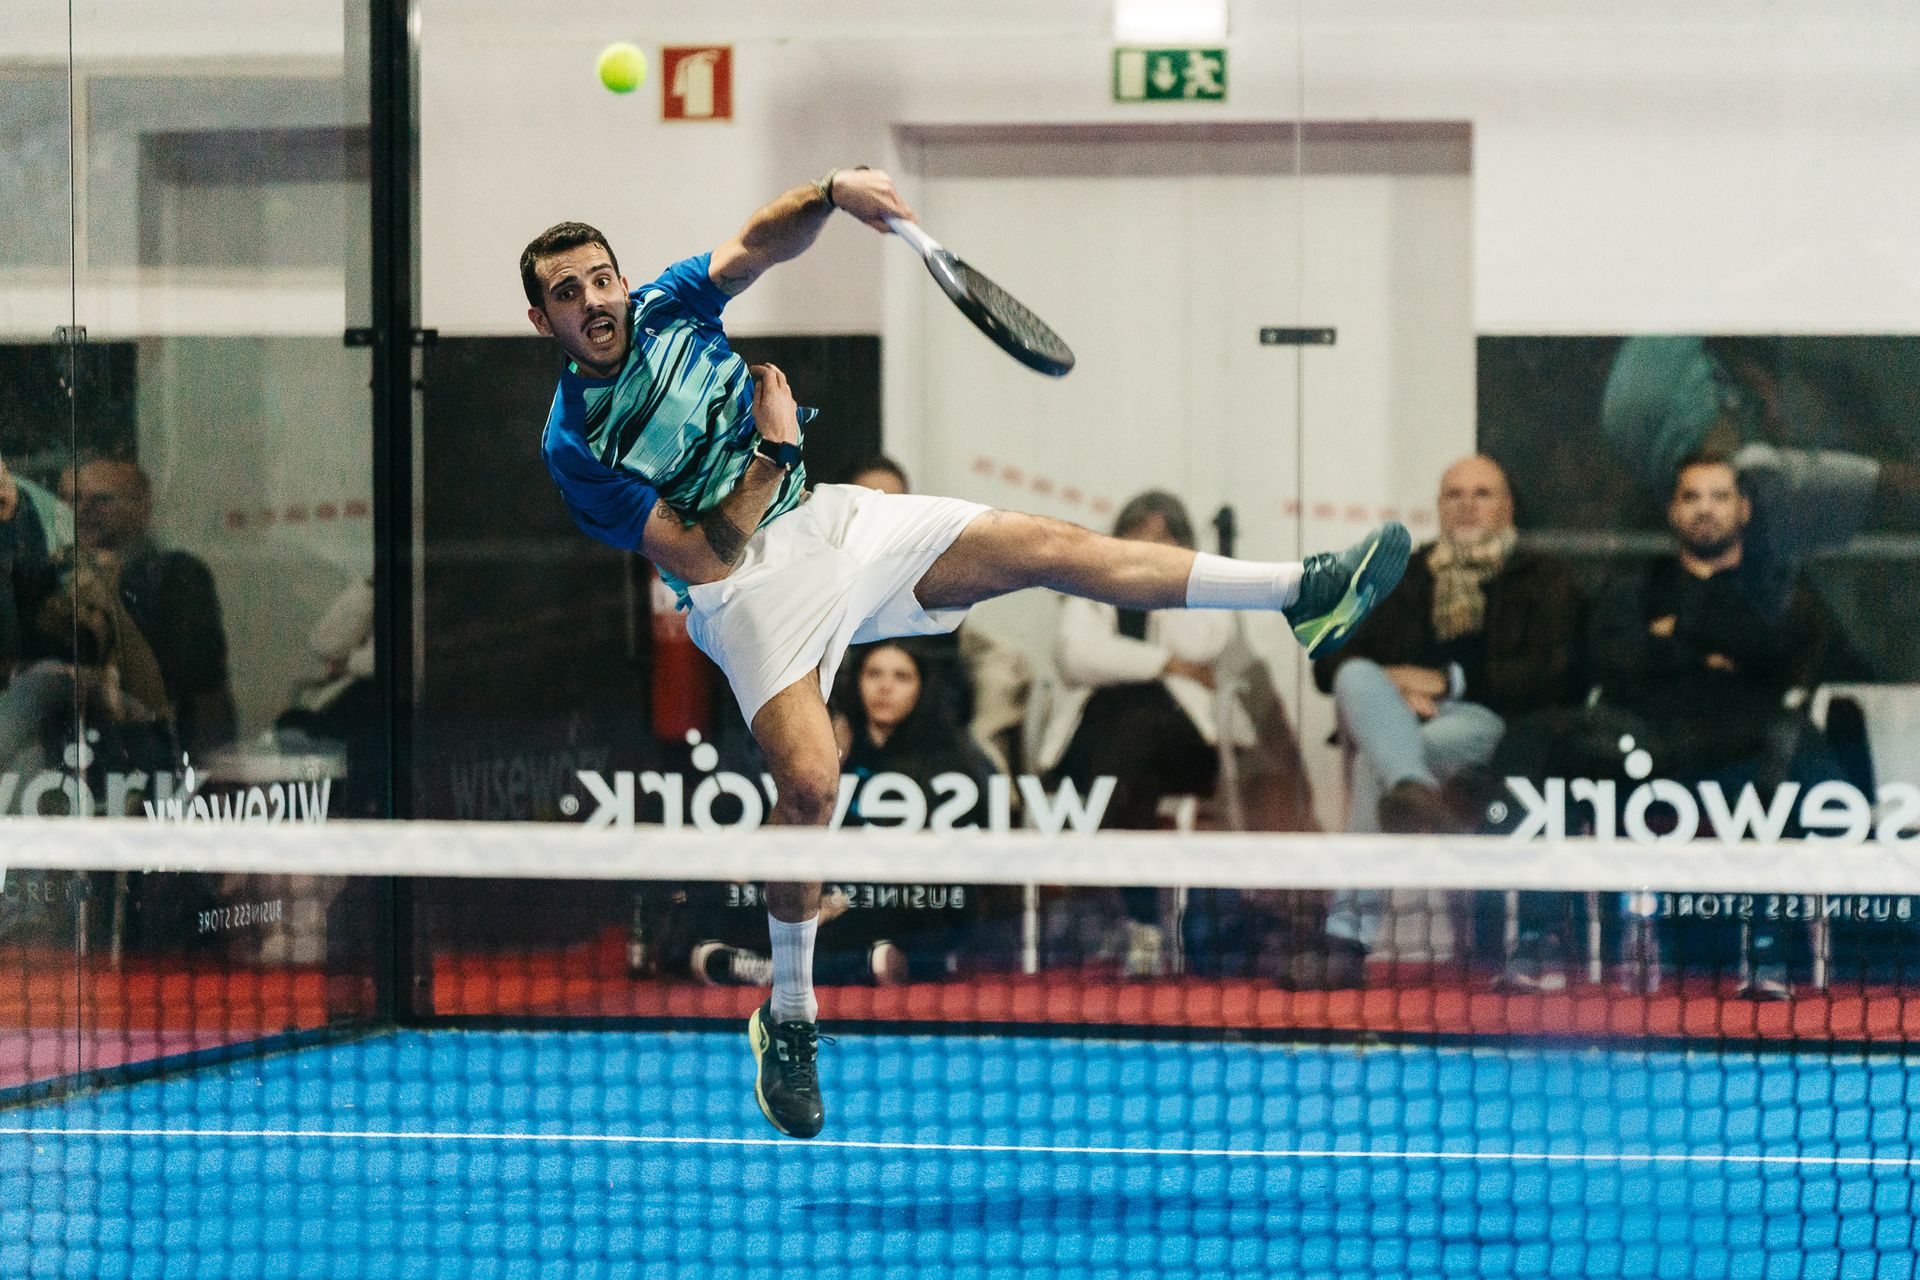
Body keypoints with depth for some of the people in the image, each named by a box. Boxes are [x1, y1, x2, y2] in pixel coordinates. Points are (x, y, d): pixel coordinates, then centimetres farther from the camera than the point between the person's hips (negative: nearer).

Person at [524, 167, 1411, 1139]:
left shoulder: (667, 306, 4)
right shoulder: (575, 446, -11)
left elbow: (759, 246, -4)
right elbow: (701, 558, -14)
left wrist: (833, 192, -24)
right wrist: (775, 453, -16)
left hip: (829, 518, 6)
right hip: (747, 583, -6)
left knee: (1050, 547, -3)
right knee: (808, 780, -26)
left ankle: (1300, 594, -2)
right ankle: (789, 1020, -7)